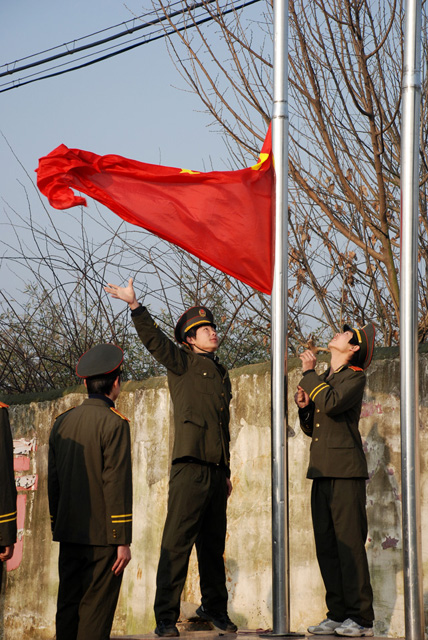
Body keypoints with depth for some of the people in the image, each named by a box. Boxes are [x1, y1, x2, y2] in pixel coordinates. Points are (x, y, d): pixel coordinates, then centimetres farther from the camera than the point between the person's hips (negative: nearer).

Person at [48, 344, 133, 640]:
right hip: (102, 536, -6)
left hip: (69, 534, 6)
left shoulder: (62, 422, 9)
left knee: (68, 606, 10)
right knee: (96, 611, -3)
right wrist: (123, 541, -12)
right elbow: (117, 484, -15)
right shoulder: (113, 423, -11)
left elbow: (53, 480, 13)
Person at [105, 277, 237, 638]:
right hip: (190, 467, -6)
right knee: (178, 541, -8)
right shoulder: (183, 362, 5)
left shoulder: (221, 374, 22)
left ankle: (215, 608, 23)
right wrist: (135, 306, -26)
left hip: (216, 470, 6)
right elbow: (154, 340, -12)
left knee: (213, 543, 12)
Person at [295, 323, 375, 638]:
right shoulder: (324, 379, 20)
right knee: (327, 547, 5)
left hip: (346, 473, -8)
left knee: (349, 544, -9)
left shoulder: (355, 377, -2)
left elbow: (331, 403, -22)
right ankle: (338, 614, 9)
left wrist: (309, 373, -11)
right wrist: (304, 406, 5)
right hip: (322, 473, 8)